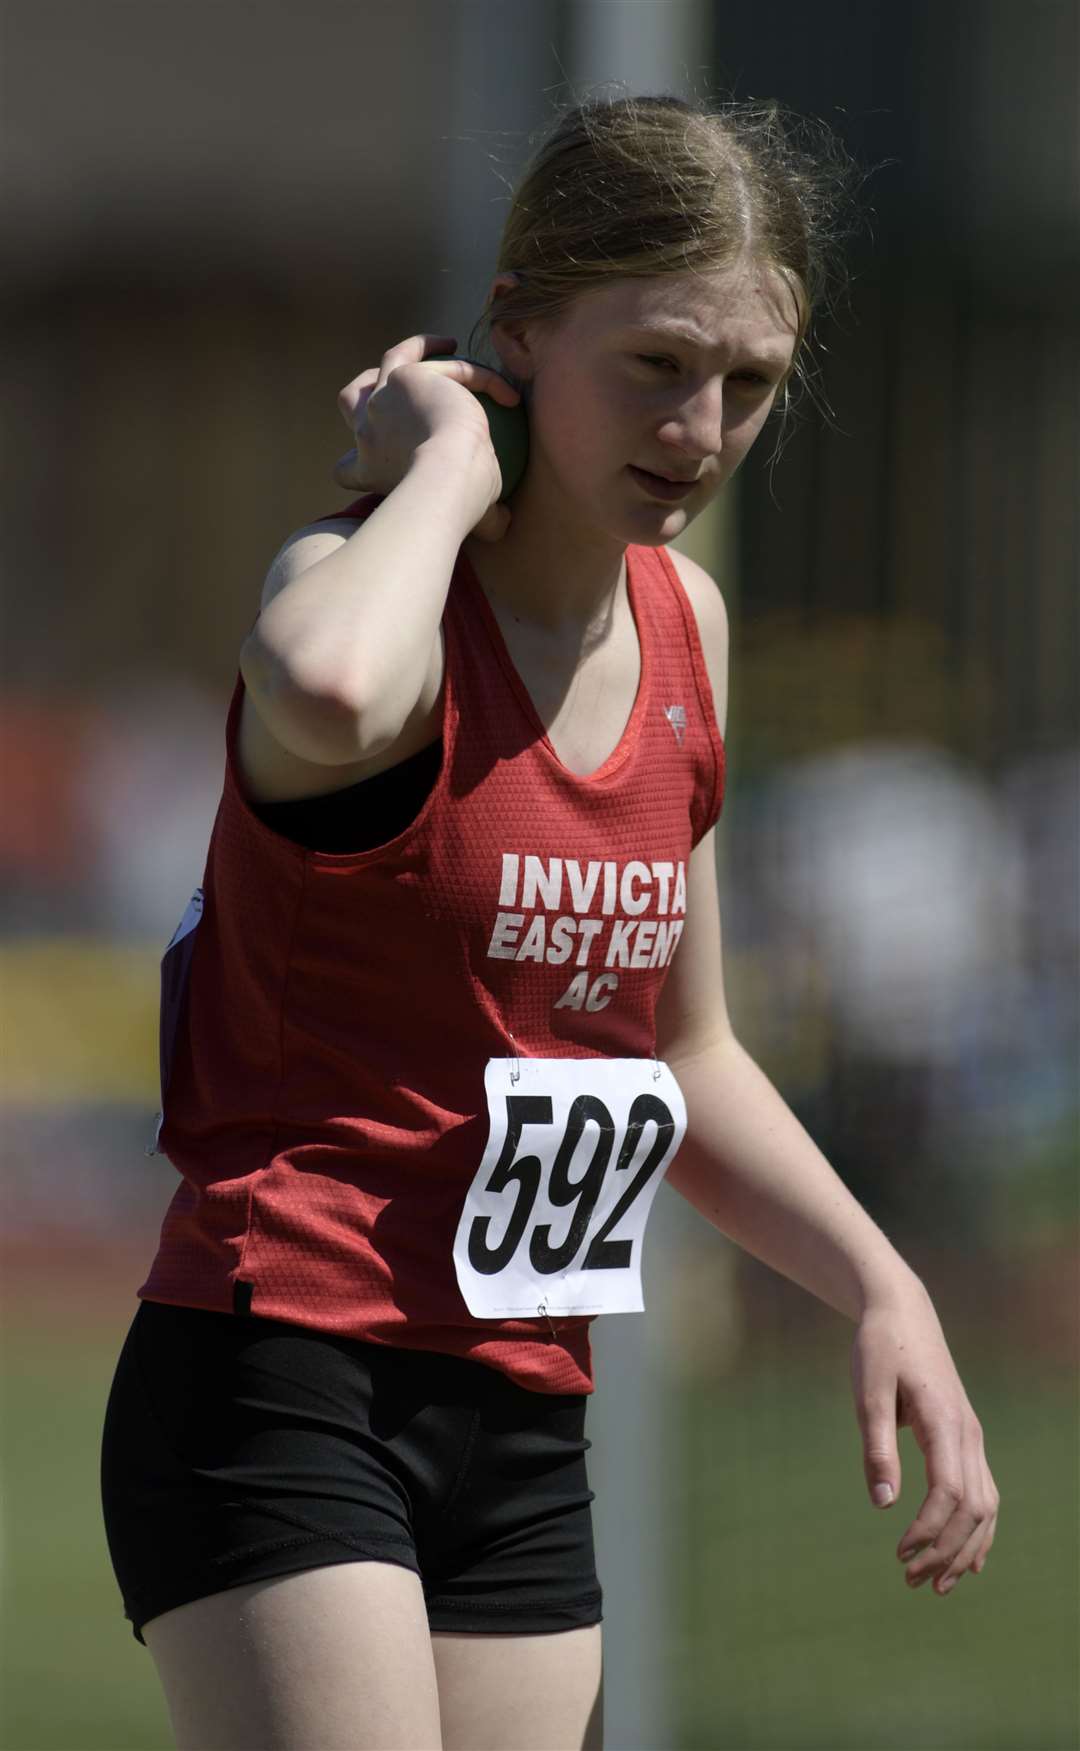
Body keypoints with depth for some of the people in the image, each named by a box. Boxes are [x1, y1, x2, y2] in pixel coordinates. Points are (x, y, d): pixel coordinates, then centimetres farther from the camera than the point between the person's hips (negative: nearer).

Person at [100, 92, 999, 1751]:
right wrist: (445, 466, -24)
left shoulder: (682, 624, 11)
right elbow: (326, 690, -43)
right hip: (279, 1384, -8)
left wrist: (881, 1286, 13)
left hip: (526, 1431, 8)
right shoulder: (404, 592, -13)